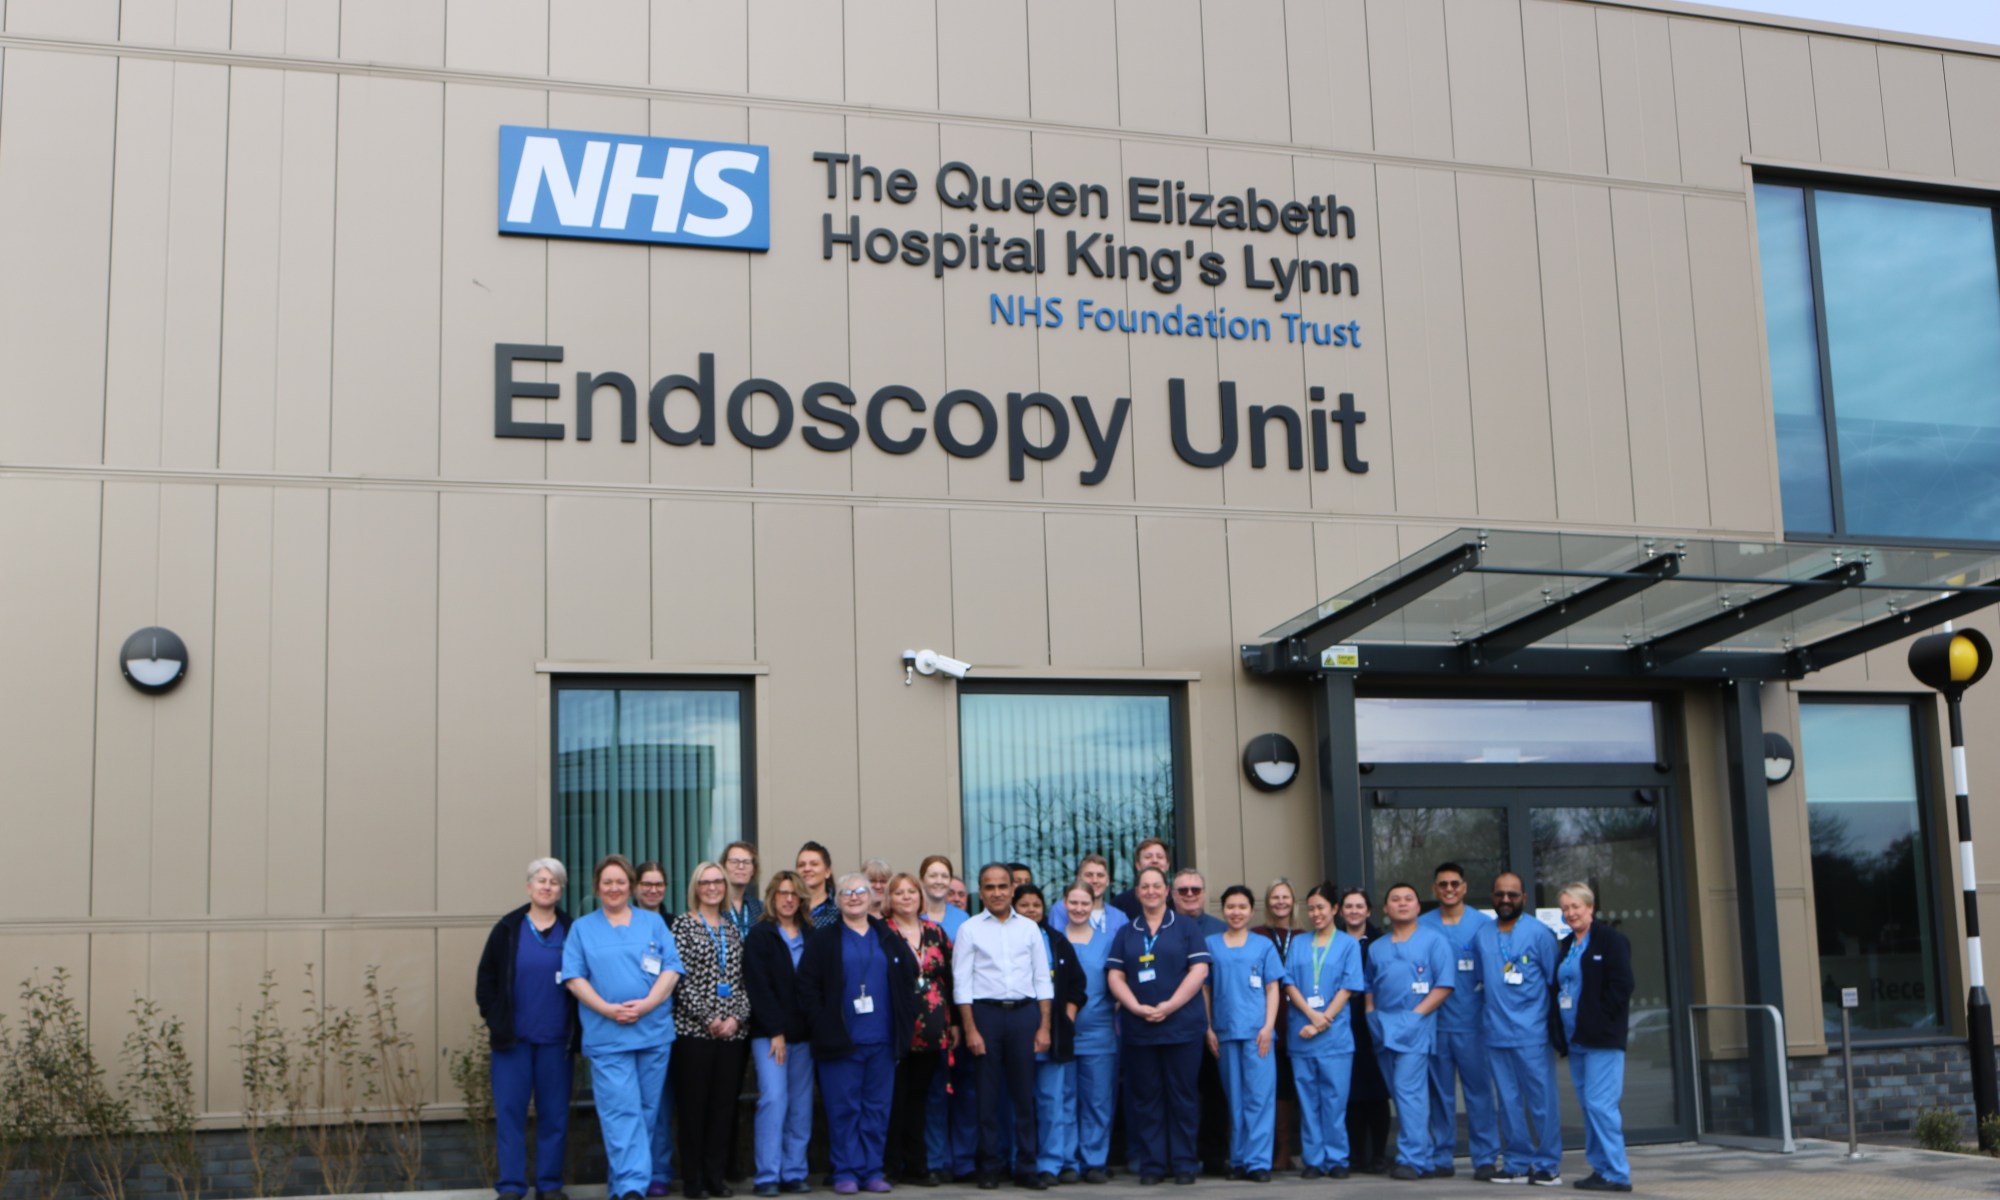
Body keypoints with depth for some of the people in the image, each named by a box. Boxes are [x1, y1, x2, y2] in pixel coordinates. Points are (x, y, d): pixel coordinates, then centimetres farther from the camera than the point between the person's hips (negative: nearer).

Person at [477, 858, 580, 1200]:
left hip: (556, 1039, 1)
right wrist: (494, 1021, -3)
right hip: (513, 1037, -1)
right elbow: (486, 979, 4)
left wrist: (576, 1030, 1)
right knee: (509, 1110, 0)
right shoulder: (508, 929, 2)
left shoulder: (571, 931, 3)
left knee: (554, 1112, 5)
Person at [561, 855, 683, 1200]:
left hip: (653, 1030, 2)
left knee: (647, 1109, 4)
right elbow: (574, 977, 2)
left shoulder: (653, 922, 11)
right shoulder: (582, 928, 11)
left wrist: (646, 1004, -12)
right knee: (620, 1110, -10)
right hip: (606, 1036, -2)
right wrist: (607, 1009, -12)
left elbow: (671, 969, 3)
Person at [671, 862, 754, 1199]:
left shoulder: (732, 928, 15)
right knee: (694, 1105, -2)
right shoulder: (683, 924, 1)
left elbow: (743, 979, 11)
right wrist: (708, 1018, -12)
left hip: (733, 1030, 4)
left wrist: (737, 1017, -5)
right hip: (696, 1029, -4)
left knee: (725, 1104, 5)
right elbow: (681, 977, -7)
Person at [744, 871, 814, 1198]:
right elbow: (758, 987, -7)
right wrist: (776, 1032, -12)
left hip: (802, 1033, 4)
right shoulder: (759, 935, 0)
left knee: (801, 1106, 3)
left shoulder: (809, 937, 14)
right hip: (768, 1032, -4)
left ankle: (794, 1172, 9)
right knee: (774, 1099, -11)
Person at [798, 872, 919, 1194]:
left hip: (882, 1040, 3)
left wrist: (906, 1020, 5)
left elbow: (909, 978, 15)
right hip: (841, 1040, -3)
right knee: (843, 1109, -1)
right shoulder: (824, 939, 4)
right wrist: (820, 1024, -10)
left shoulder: (888, 939, 13)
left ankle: (872, 1170, 13)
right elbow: (807, 984, -2)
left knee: (877, 1108, 6)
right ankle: (846, 1172, 5)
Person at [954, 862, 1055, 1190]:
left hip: (1024, 1013, 2)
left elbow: (1043, 979, 9)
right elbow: (961, 982, 0)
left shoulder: (1029, 928, 10)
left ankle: (1025, 1168, 11)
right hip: (985, 1012, -2)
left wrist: (1044, 1027, 1)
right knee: (988, 1094, 3)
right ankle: (989, 1168, 11)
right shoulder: (970, 929, 3)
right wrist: (970, 1030, -8)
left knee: (1024, 1094, 4)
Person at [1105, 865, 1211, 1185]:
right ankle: (1151, 1164, 8)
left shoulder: (1186, 928, 6)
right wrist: (1138, 1008, -10)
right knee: (1146, 1096, 3)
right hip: (1139, 1028, 2)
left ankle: (1184, 1163, 7)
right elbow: (1115, 976, 6)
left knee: (1182, 1096, 0)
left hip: (1182, 1025, -2)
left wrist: (1170, 1006, -13)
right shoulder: (1125, 934, 13)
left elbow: (1199, 970, -4)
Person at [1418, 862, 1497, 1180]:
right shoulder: (1422, 926, 6)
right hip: (1434, 1022, 1)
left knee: (1479, 1090, -1)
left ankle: (1485, 1158, 5)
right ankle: (1441, 1157, 13)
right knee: (1440, 1091, 6)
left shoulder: (1483, 924, 3)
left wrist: (1487, 996, -6)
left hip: (1472, 1022, -1)